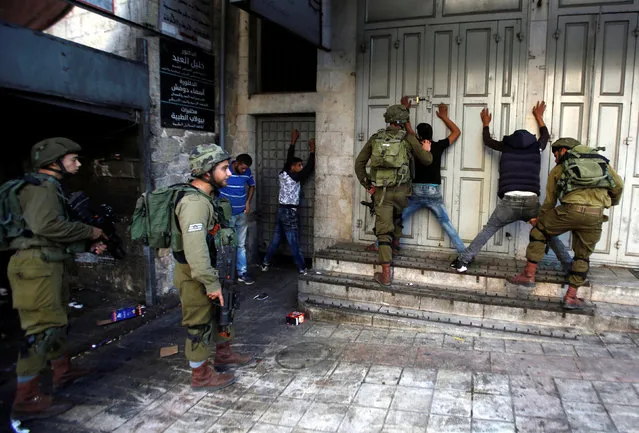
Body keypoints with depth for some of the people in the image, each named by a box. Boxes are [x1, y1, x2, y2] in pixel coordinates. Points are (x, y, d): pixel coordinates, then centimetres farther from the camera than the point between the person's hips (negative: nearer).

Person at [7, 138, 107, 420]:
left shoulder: (50, 187, 20)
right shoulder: (41, 186, -11)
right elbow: (46, 226, -26)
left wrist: (89, 245, 10)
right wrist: (89, 231, -15)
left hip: (48, 264, 11)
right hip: (36, 265, -11)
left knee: (55, 320, 21)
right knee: (42, 329, -9)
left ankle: (63, 371, 37)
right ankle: (27, 399, -4)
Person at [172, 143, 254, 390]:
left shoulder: (205, 197, 7)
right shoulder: (194, 202, -26)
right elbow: (195, 247, -33)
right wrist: (211, 282, -29)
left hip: (207, 271, 10)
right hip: (195, 276, -10)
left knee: (220, 313, 24)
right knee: (200, 324, 5)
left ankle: (224, 354, 44)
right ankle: (201, 376, 22)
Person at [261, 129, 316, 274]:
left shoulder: (283, 174, 4)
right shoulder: (294, 178, -16)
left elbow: (288, 159, 16)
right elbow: (309, 168, -13)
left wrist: (293, 141, 24)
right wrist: (312, 150, -4)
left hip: (282, 210, 8)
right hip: (290, 212, -8)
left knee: (276, 239, 15)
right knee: (294, 242, -2)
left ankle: (266, 263, 22)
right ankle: (302, 268, 6)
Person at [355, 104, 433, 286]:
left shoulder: (375, 138, 7)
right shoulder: (408, 138, 0)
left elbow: (359, 163, 6)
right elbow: (427, 160, 6)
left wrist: (366, 185, 12)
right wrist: (426, 150, 27)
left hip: (380, 191, 1)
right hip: (401, 190, -1)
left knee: (383, 230, 2)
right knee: (397, 219, 30)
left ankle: (386, 274, -1)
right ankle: (393, 245, 42)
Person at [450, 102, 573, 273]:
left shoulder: (507, 147, 14)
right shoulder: (536, 148, 17)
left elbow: (487, 141, 32)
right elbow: (545, 135, 40)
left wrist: (486, 123, 49)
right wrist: (539, 116, 55)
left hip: (509, 201, -1)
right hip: (532, 201, 1)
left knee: (488, 230, 10)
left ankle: (463, 260, 6)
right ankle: (569, 265, 16)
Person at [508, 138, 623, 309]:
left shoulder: (558, 169, 23)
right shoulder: (600, 160, 28)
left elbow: (550, 202, 26)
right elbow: (618, 184, 21)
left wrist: (539, 219, 42)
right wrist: (613, 202, 41)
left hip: (571, 209, -2)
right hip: (596, 214, 2)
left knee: (538, 231, 21)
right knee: (583, 255, 18)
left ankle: (529, 274, 18)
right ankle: (571, 296, 17)